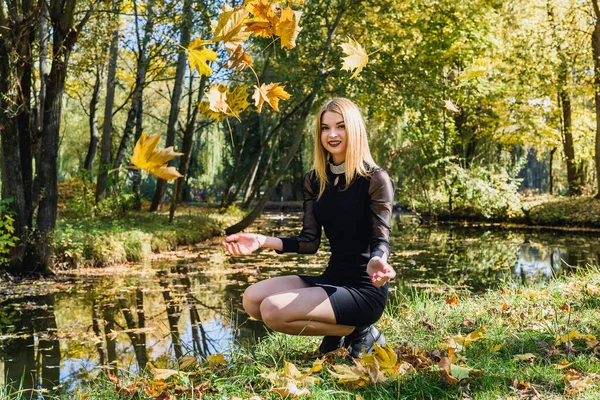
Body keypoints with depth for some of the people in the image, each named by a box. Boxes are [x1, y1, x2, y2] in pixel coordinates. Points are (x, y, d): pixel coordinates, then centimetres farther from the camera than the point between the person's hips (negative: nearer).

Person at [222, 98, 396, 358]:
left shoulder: (375, 179, -10)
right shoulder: (315, 180, 8)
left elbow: (381, 240, -15)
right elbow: (310, 241, 7)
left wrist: (377, 262, -39)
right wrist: (262, 241, -7)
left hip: (364, 289, -7)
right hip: (331, 279, 7)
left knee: (273, 311, -23)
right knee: (252, 299, -9)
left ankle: (359, 332, -3)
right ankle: (337, 332, 3)